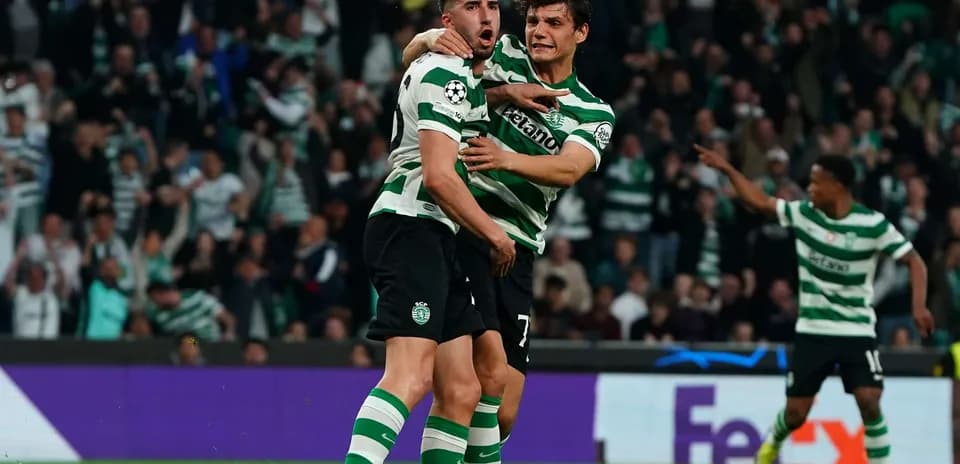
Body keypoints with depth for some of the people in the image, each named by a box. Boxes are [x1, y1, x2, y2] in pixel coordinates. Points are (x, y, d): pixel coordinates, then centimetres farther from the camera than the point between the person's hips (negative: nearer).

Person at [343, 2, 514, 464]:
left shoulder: (467, 74, 22)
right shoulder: (446, 74, -8)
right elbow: (438, 176, -16)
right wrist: (496, 235, -7)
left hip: (435, 238, 11)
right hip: (411, 227, -11)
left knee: (461, 391, 4)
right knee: (411, 375, -26)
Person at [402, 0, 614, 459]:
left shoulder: (593, 114, 10)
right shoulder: (502, 56, 5)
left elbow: (568, 170, -11)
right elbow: (411, 58, 1)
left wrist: (506, 159, -30)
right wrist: (429, 39, -23)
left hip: (516, 252, 4)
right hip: (459, 229, -4)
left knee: (503, 413, 3)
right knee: (493, 369, -23)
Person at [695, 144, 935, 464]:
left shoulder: (872, 224, -14)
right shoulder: (803, 213, -3)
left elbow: (914, 261, -9)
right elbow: (759, 202, 10)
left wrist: (919, 305, -22)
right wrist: (726, 169, 6)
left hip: (857, 331, -3)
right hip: (812, 331, 3)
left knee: (869, 401, -20)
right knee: (796, 412, 6)